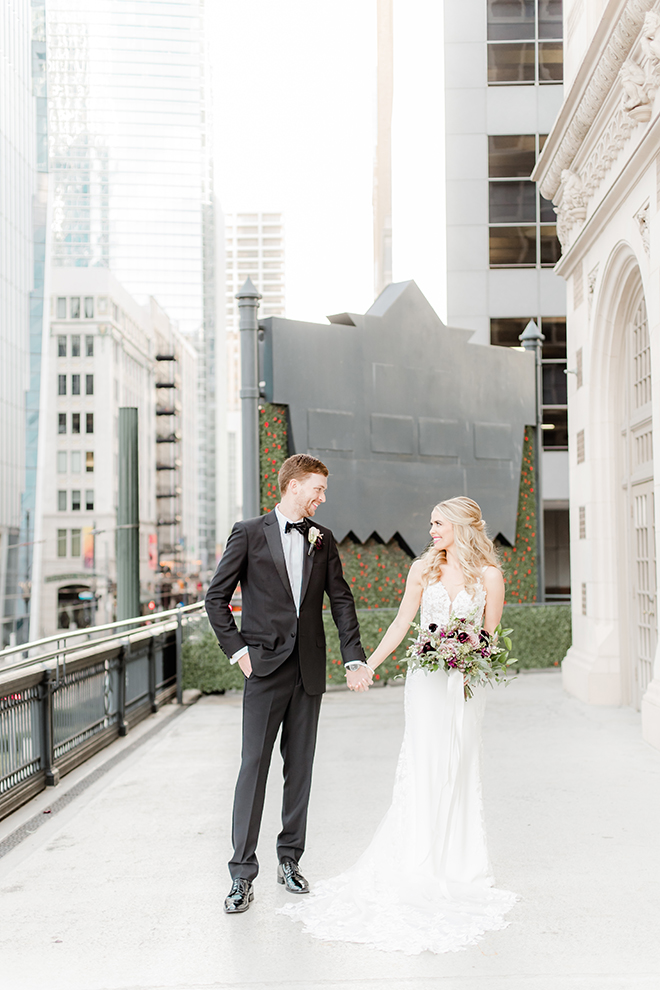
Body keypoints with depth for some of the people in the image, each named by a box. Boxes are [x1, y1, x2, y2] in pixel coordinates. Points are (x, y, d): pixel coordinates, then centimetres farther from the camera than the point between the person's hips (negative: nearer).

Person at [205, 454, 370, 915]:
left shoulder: (323, 540, 9)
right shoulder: (249, 533, -2)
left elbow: (341, 600, 8)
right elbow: (217, 596, -1)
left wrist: (355, 658, 0)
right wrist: (238, 650, -7)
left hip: (309, 669, 4)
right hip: (266, 667, -4)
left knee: (300, 767, 10)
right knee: (254, 765, -4)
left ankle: (290, 859, 23)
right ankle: (243, 873, 3)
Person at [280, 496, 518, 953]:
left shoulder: (489, 575, -2)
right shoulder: (424, 568, 4)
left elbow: (490, 637, 1)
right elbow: (401, 624, 7)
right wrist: (368, 664, 3)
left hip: (468, 682, -1)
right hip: (427, 677, 1)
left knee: (459, 769, 5)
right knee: (423, 767, -3)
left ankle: (459, 864, 19)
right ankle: (421, 866, 4)